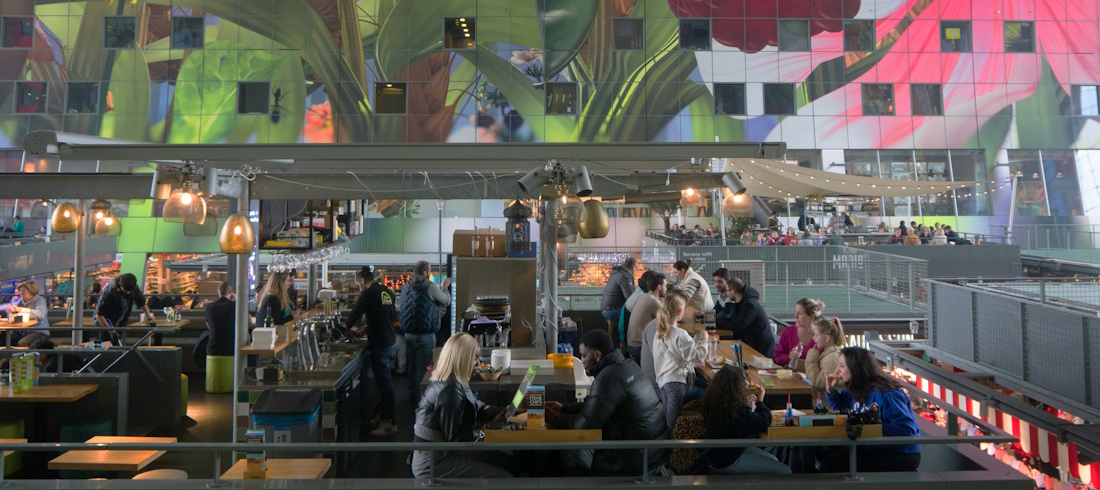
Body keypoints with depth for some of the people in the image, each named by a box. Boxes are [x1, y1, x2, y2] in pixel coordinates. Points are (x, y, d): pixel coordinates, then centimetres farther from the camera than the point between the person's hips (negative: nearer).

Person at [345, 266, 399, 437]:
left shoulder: (369, 293, -13)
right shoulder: (387, 292, 10)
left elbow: (355, 314, -7)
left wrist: (348, 329, 14)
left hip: (379, 346, -8)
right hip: (391, 342, 8)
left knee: (384, 383, -1)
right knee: (385, 382, 18)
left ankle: (390, 423, 5)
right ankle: (383, 415, 29)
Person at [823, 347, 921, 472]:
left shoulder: (884, 394, -23)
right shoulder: (856, 388, 5)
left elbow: (907, 429, -27)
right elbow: (842, 408, 22)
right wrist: (831, 391, 5)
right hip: (875, 448, 9)